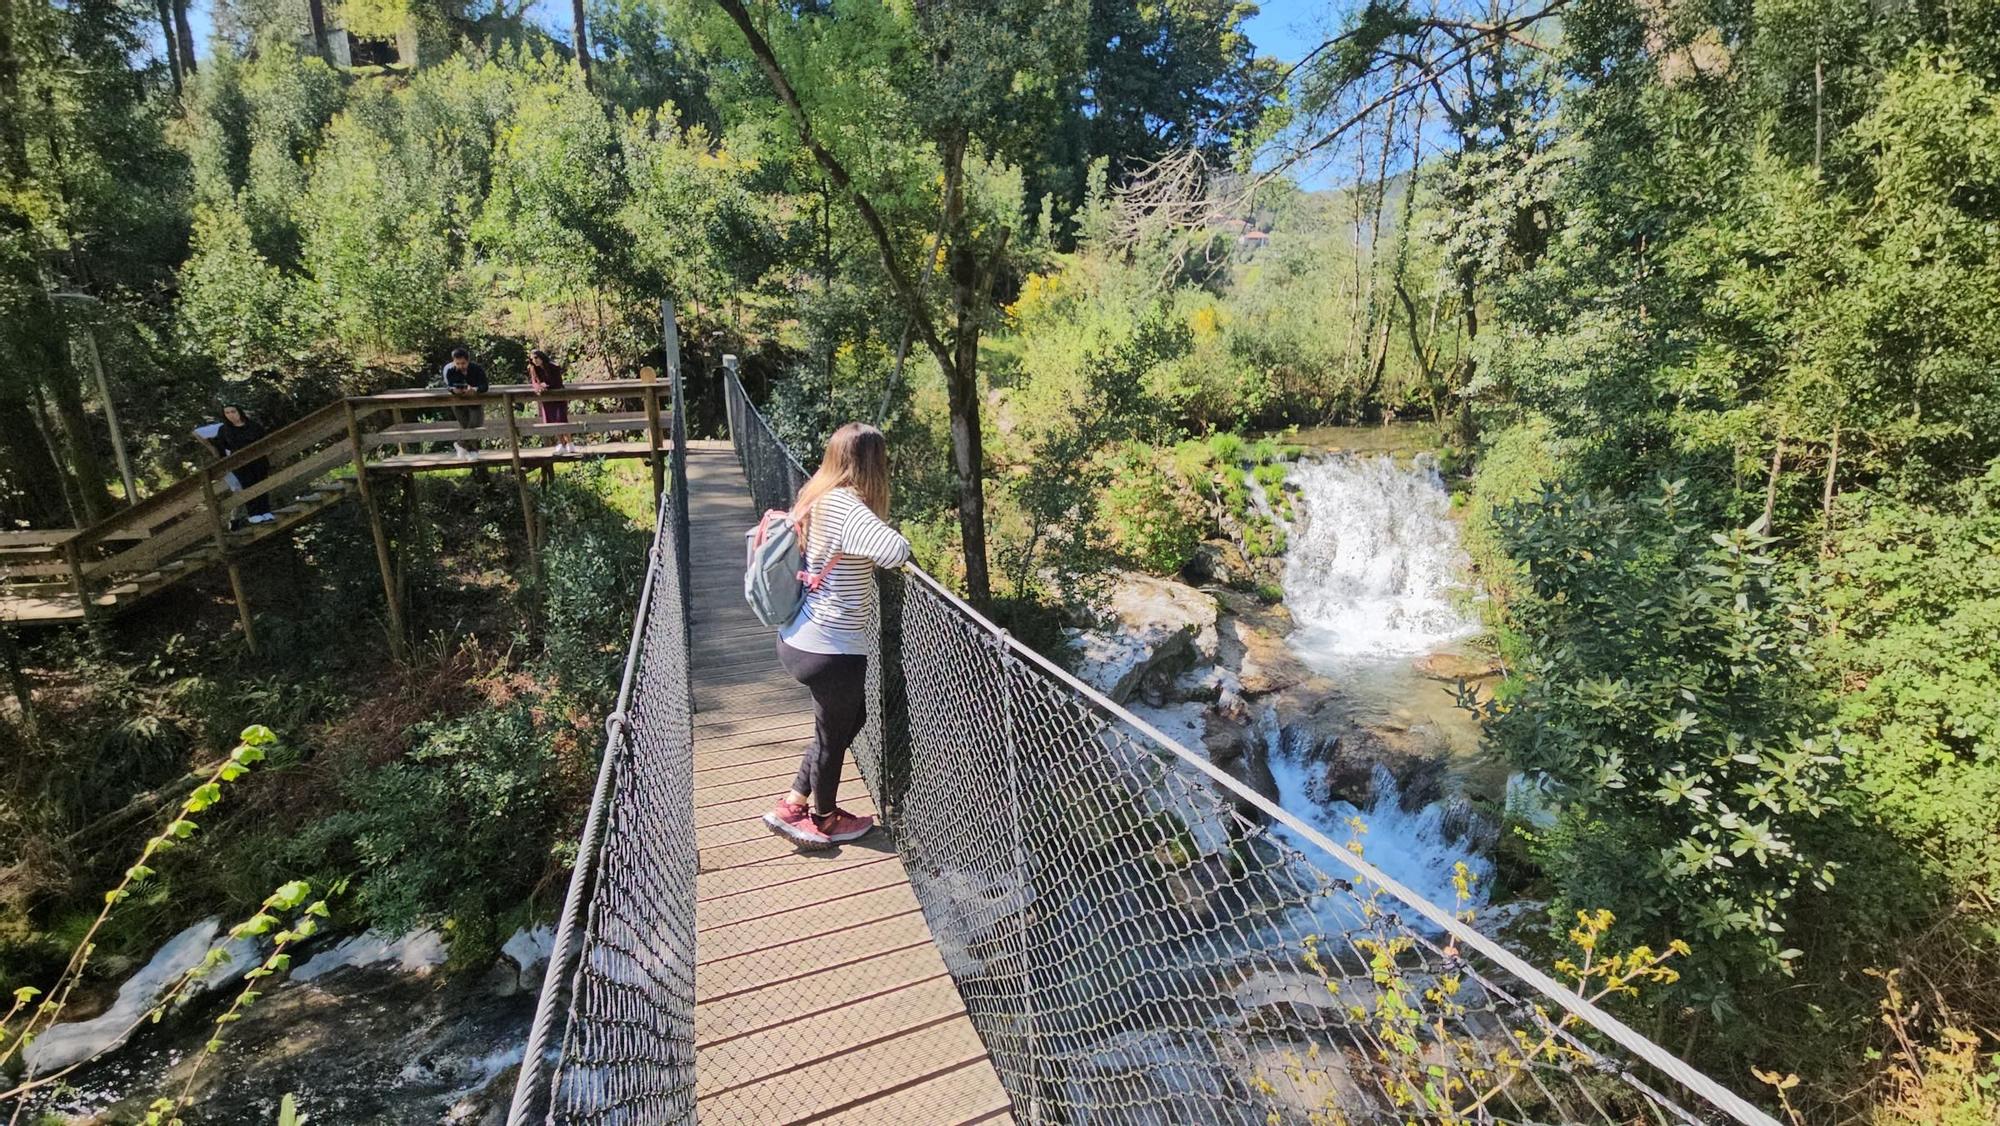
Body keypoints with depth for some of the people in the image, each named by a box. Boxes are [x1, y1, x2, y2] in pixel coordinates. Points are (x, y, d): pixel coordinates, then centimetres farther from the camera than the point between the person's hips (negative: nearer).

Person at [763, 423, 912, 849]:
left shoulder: (816, 498, 4)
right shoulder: (847, 508, -24)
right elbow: (896, 550, -39)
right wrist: (892, 544, -18)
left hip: (802, 636, 9)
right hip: (832, 648, -9)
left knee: (849, 717, 26)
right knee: (834, 733, 15)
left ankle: (793, 805, 36)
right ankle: (823, 819, 40)